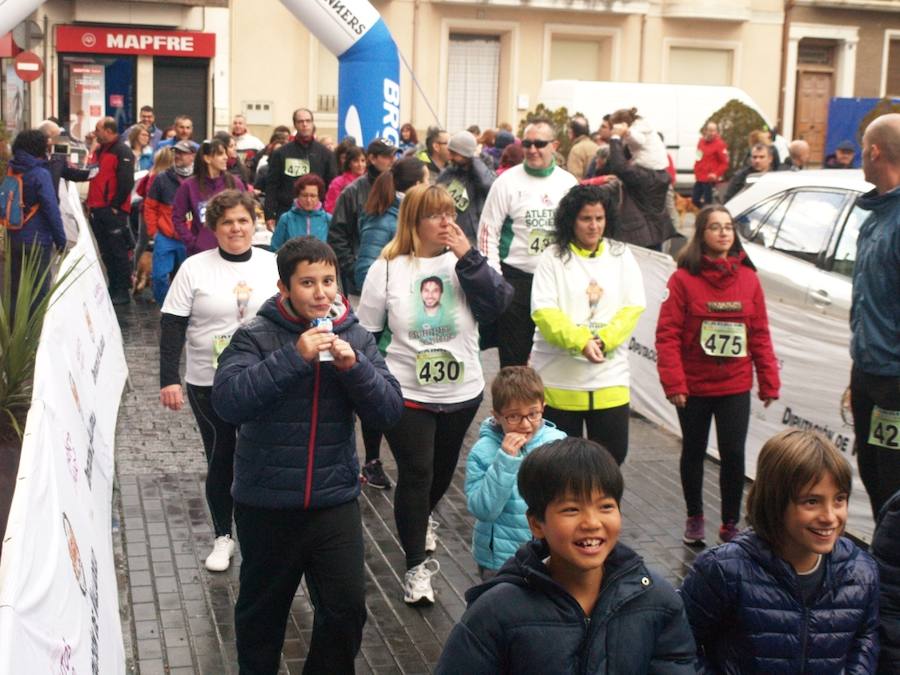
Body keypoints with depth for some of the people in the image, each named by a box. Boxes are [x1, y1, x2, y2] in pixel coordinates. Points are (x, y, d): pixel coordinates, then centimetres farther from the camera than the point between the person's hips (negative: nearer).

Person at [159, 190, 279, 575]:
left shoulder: (273, 265, 1)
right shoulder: (195, 269, -5)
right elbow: (172, 327, -5)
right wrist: (168, 379, -12)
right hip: (209, 384, -1)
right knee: (219, 461, 10)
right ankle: (223, 537, 25)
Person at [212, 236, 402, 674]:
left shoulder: (355, 338, 1)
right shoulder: (255, 337, -8)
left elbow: (389, 412, -4)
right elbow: (227, 401, -23)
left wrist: (354, 366, -21)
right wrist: (294, 357, -27)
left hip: (335, 502, 2)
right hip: (266, 504, -2)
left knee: (346, 609, 6)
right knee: (263, 610, 16)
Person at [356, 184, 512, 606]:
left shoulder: (465, 262, -2)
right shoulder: (388, 268, -7)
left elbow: (497, 303, -17)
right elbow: (366, 333, -1)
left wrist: (468, 257, -22)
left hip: (462, 392, 3)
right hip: (407, 394, -3)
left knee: (442, 469, 20)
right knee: (415, 473, -5)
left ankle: (421, 519, 51)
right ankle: (417, 566, 8)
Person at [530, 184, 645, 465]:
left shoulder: (621, 256, 8)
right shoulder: (552, 258, 0)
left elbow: (632, 308, -1)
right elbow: (544, 312, -10)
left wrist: (602, 341, -16)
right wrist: (581, 343, -23)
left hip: (610, 378, 2)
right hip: (558, 378, -2)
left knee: (613, 454, 4)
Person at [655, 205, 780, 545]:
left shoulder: (748, 278, 2)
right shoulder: (683, 278, -7)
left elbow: (760, 334, 4)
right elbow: (667, 334, -11)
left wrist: (769, 382, 2)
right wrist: (673, 383, -16)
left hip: (735, 387, 1)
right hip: (694, 387, -1)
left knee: (733, 455, -1)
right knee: (693, 453, 14)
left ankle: (731, 524, 16)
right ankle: (695, 518, 32)